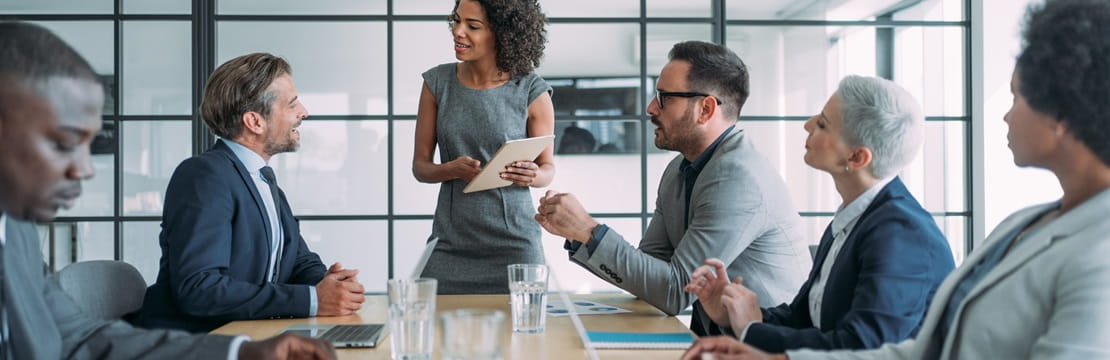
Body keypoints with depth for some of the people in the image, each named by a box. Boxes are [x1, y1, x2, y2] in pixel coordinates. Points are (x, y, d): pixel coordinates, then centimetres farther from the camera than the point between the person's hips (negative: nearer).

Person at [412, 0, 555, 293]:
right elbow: (420, 165, 5)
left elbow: (548, 167, 5)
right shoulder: (438, 82, 3)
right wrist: (451, 169, -16)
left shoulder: (531, 91, -4)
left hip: (513, 244, -2)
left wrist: (533, 176, -17)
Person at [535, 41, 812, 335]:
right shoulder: (678, 171, 7)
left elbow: (675, 291, -21)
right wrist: (576, 233, -5)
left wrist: (590, 231, -20)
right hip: (710, 333, 7)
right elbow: (648, 264, 6)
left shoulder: (739, 179, -21)